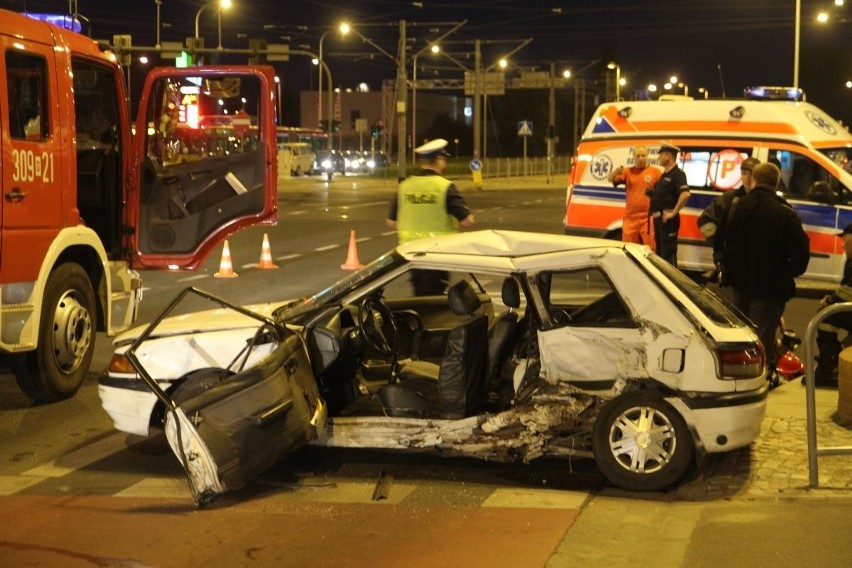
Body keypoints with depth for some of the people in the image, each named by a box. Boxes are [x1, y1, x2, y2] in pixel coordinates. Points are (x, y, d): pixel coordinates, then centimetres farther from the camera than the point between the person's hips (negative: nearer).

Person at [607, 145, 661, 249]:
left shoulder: (655, 172, 3)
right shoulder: (627, 172, 10)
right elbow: (610, 179, -1)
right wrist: (616, 172, -22)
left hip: (648, 219, -3)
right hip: (630, 219, 3)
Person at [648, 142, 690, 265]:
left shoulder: (677, 174, -13)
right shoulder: (664, 175, 18)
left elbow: (685, 194, -29)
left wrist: (673, 212, -24)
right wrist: (650, 192, 12)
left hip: (667, 220, -10)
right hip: (659, 218, 10)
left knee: (668, 253, -8)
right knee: (660, 252, 16)